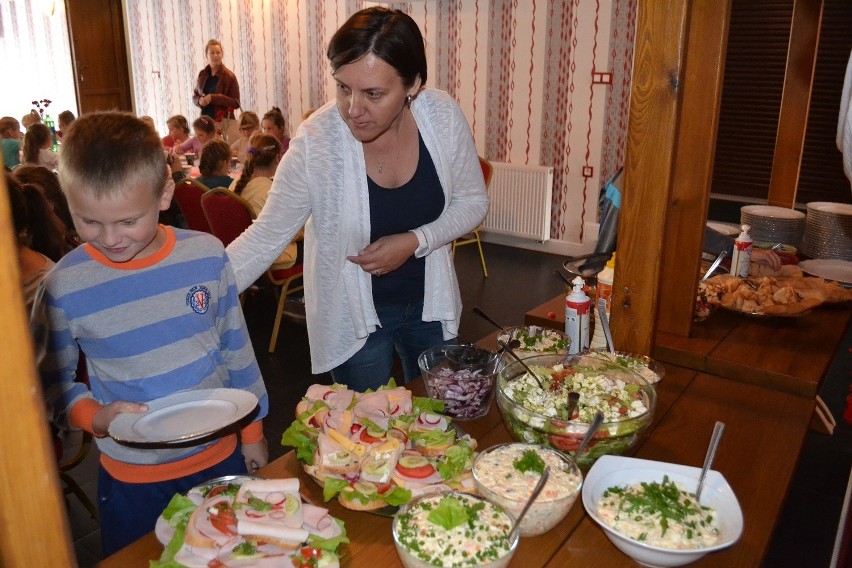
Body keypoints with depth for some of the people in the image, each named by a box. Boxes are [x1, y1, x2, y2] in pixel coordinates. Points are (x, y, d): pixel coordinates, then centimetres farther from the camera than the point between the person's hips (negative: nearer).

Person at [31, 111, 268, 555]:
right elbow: (51, 381, -1)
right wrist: (93, 416, -20)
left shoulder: (207, 255, -11)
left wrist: (252, 430, 7)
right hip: (132, 476, -1)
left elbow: (236, 348, 0)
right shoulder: (64, 287, -15)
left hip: (221, 455, 2)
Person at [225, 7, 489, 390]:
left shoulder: (443, 117, -18)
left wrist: (416, 241, -22)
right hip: (352, 317, -3)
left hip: (429, 300, 3)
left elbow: (472, 202, -5)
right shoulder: (315, 141, -25)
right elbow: (267, 236, -17)